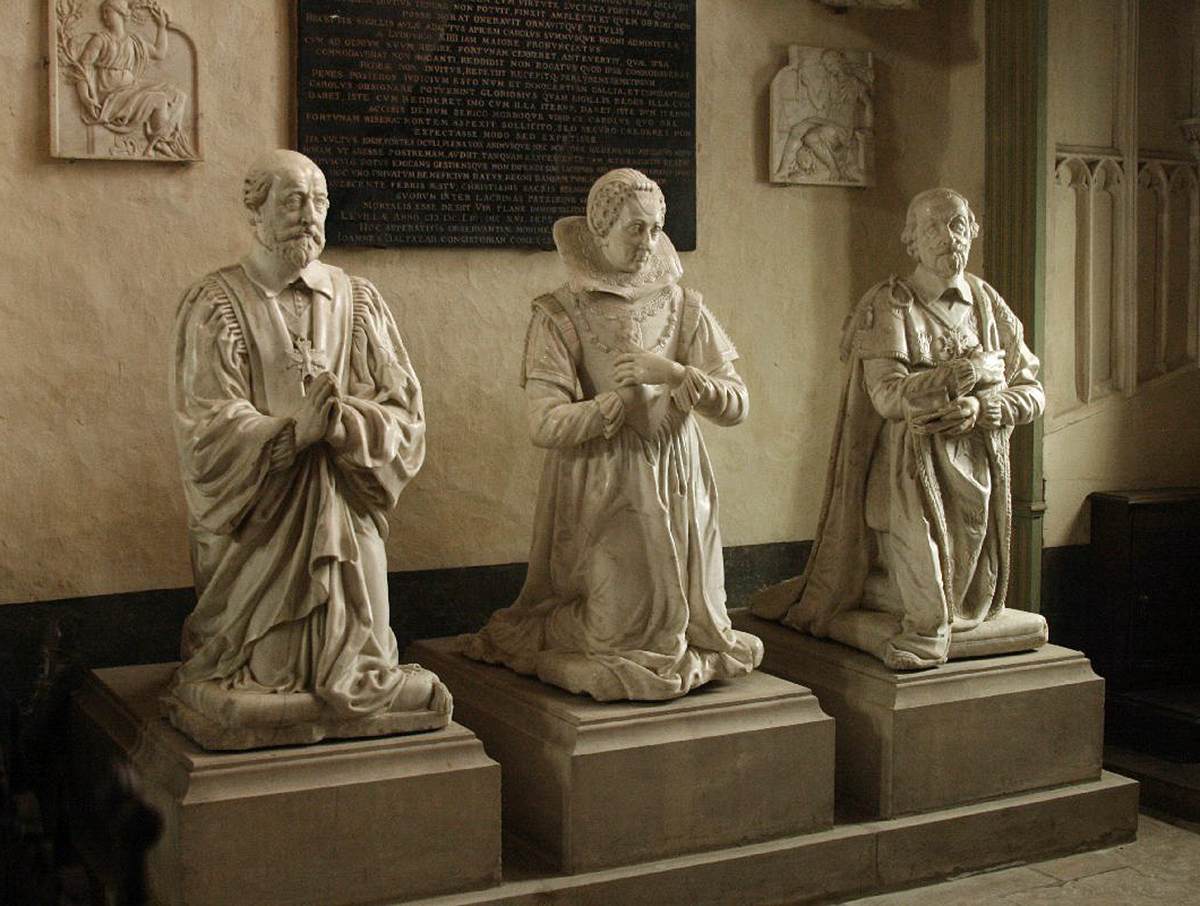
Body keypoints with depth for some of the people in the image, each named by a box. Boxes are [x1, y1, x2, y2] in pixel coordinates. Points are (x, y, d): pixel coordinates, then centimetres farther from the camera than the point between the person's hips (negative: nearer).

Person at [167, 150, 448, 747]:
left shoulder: (358, 301, 8)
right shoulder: (214, 305, -2)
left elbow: (405, 413, 0)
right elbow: (208, 431, -12)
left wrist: (345, 422, -21)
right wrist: (297, 430, -27)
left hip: (345, 520, 3)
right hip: (255, 527, -2)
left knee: (347, 667, 0)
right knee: (264, 674, -5)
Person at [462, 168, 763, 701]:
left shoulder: (684, 308, 6)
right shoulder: (559, 317, -5)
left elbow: (736, 406, -1)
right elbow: (545, 426, -14)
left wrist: (675, 373, -17)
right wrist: (626, 395, -18)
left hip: (676, 489, 4)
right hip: (600, 492, -4)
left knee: (687, 624, 5)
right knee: (621, 630, -4)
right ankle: (530, 633, 24)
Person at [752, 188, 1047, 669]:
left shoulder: (988, 304, 9)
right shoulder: (889, 305, -7)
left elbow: (1033, 393, 7)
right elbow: (888, 396, -21)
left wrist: (981, 406, -14)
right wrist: (973, 370, -17)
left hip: (975, 475, 6)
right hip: (911, 472, -6)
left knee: (969, 608, 13)